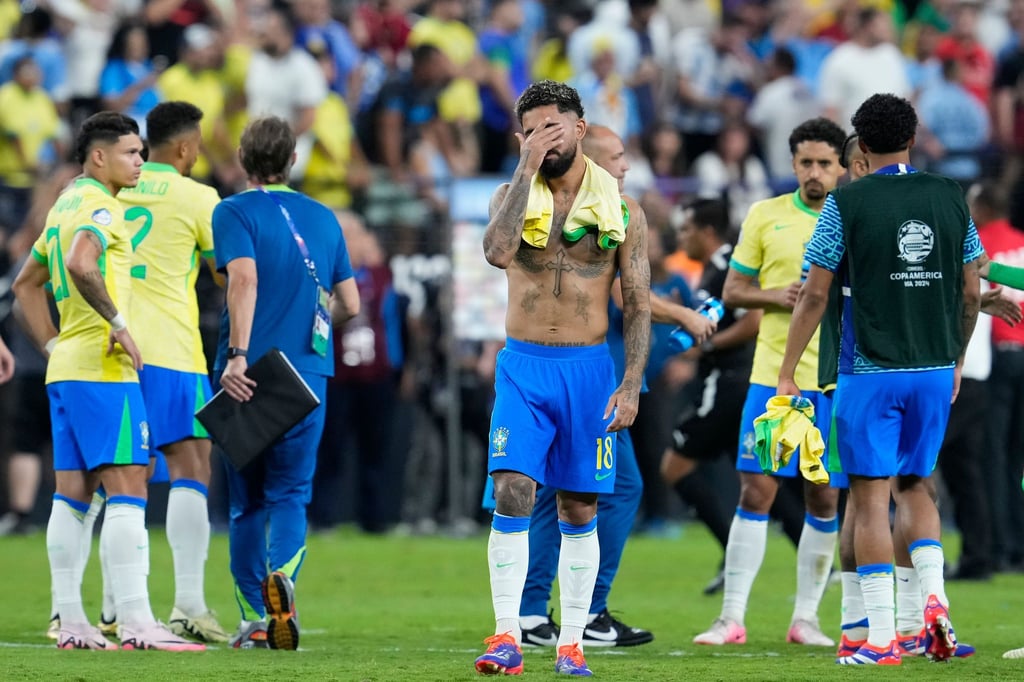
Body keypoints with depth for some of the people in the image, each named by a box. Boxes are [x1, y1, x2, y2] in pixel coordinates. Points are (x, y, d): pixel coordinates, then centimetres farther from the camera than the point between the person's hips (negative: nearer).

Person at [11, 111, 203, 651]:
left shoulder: (65, 206, 19)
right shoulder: (99, 206, -10)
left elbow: (26, 285, 27)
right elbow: (80, 263, -30)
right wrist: (116, 321, -21)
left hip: (66, 367, 10)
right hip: (103, 367, -10)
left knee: (72, 493, 8)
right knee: (126, 489, -11)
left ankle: (71, 622, 8)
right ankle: (136, 622, -17)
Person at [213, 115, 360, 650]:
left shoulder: (234, 212, -1)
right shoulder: (323, 218, 13)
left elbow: (244, 278, -17)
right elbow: (350, 305, 15)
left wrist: (237, 355, -23)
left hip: (248, 375, -2)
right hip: (308, 374, 2)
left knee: (247, 501, 9)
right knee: (290, 495, 2)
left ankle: (255, 620, 10)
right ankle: (282, 576, -28)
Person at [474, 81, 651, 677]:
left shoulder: (621, 209, 2)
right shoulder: (513, 196, 3)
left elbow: (639, 305, 2)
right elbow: (498, 251, -20)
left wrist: (631, 385, -7)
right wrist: (527, 168, -17)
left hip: (589, 368, 0)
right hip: (522, 365, 0)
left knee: (580, 510, 5)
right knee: (512, 495, -12)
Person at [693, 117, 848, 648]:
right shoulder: (765, 215, 5)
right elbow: (732, 291, 8)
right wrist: (777, 296, -10)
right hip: (773, 378, -1)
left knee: (825, 500, 4)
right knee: (755, 493, -5)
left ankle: (805, 618, 13)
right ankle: (732, 618, -1)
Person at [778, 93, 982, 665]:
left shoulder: (846, 204, -7)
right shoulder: (951, 198, 5)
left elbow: (815, 296, -6)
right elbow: (971, 292, 10)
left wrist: (787, 376, 1)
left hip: (871, 372, -4)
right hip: (936, 370, 4)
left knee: (871, 498, -1)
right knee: (914, 484, 20)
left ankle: (881, 639, -4)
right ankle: (935, 599, -1)